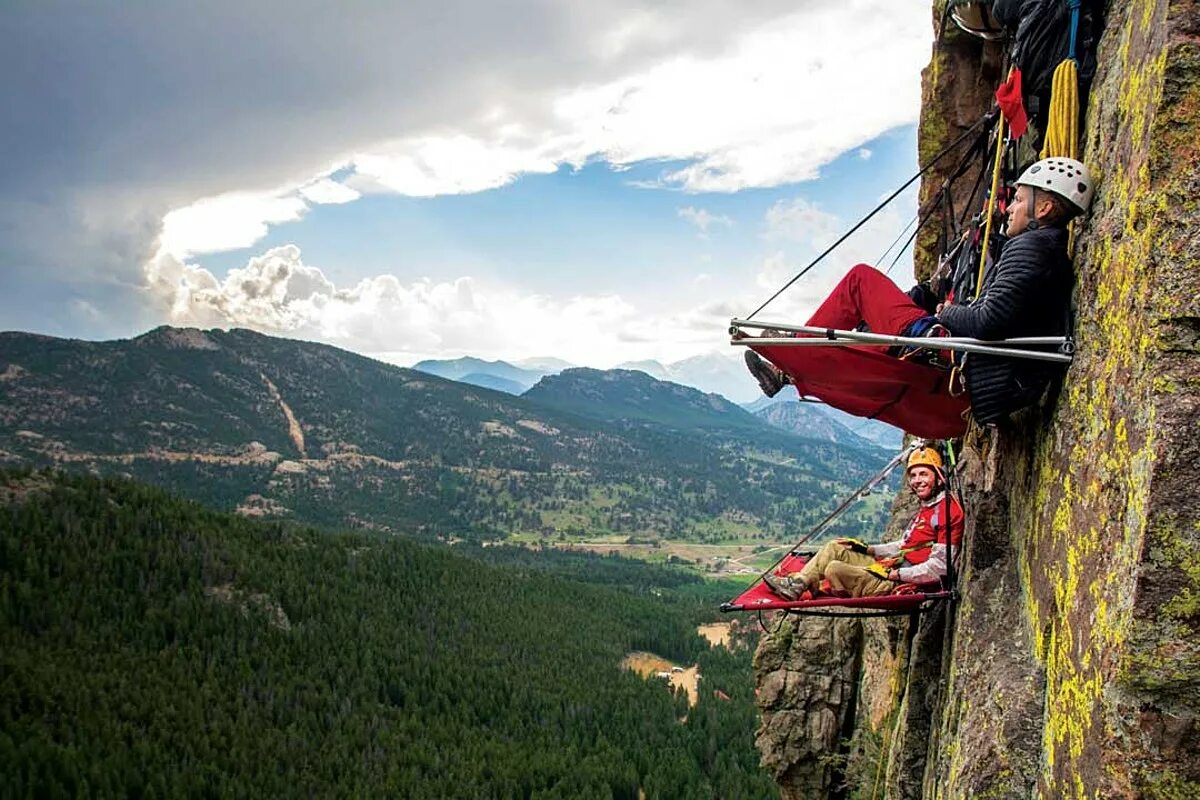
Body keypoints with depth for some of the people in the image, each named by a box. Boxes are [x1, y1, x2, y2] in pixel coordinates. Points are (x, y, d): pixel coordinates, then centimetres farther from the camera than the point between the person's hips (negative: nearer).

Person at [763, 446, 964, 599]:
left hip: (903, 583, -10)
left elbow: (939, 566, -22)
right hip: (892, 569, 10)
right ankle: (796, 584, 0)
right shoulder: (924, 510, 20)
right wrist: (868, 550, 15)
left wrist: (895, 574, -20)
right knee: (834, 548, 8)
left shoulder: (947, 510, -15)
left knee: (835, 569, -21)